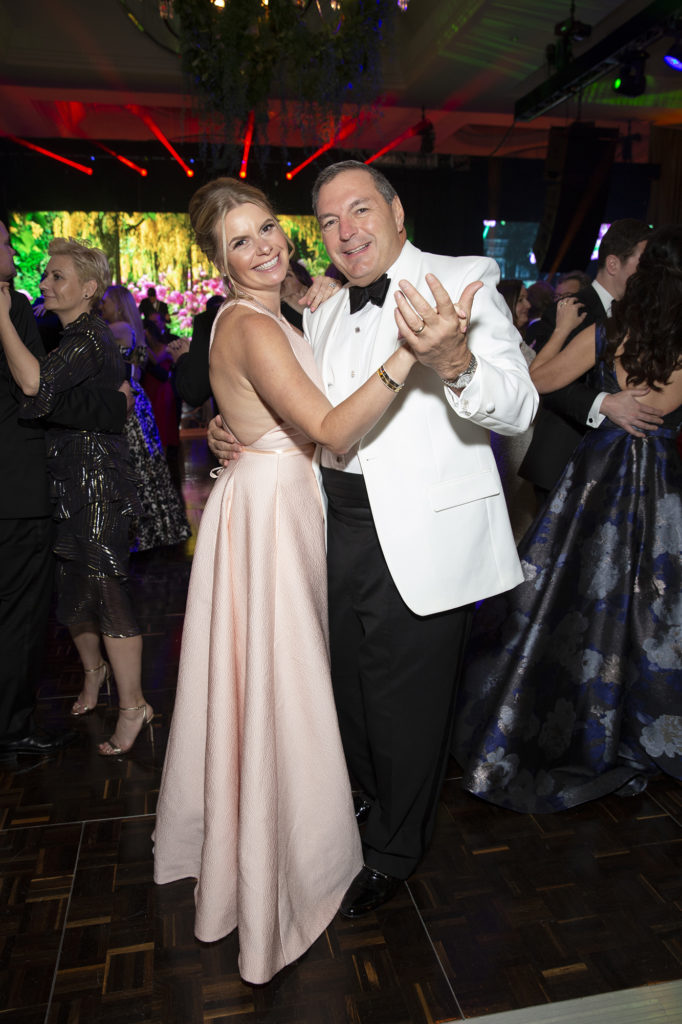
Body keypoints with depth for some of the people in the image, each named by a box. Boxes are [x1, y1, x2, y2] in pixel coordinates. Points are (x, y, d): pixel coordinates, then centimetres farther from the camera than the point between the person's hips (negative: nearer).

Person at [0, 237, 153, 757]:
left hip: (98, 479, -9)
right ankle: (93, 668, 40)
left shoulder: (91, 337, -15)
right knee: (70, 586, 17)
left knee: (103, 586, -6)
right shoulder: (63, 334, 14)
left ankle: (133, 704, 6)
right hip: (65, 480, 9)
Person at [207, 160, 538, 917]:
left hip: (425, 539, -6)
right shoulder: (323, 315, 11)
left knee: (406, 704, 11)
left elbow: (517, 408, -22)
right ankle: (370, 803, 53)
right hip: (345, 527, 7)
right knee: (349, 684, 23)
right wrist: (236, 433, 0)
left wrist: (456, 364, -42)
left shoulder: (463, 282, -9)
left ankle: (393, 853, 39)